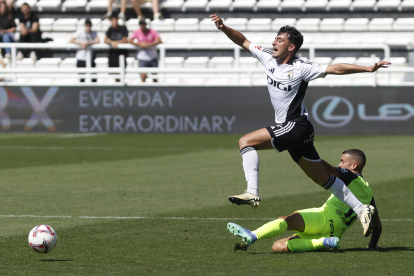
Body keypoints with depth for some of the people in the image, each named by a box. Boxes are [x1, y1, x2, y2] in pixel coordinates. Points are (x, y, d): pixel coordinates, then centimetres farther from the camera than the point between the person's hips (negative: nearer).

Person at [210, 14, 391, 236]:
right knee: (323, 179, 11)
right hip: (287, 129, 8)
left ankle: (252, 193, -23)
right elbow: (243, 41, 13)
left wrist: (368, 68, -21)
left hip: (295, 127, -8)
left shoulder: (301, 69, -12)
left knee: (246, 141, -16)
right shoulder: (269, 58, 7)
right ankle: (362, 210, 15)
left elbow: (335, 68, -14)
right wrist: (223, 28, -2)